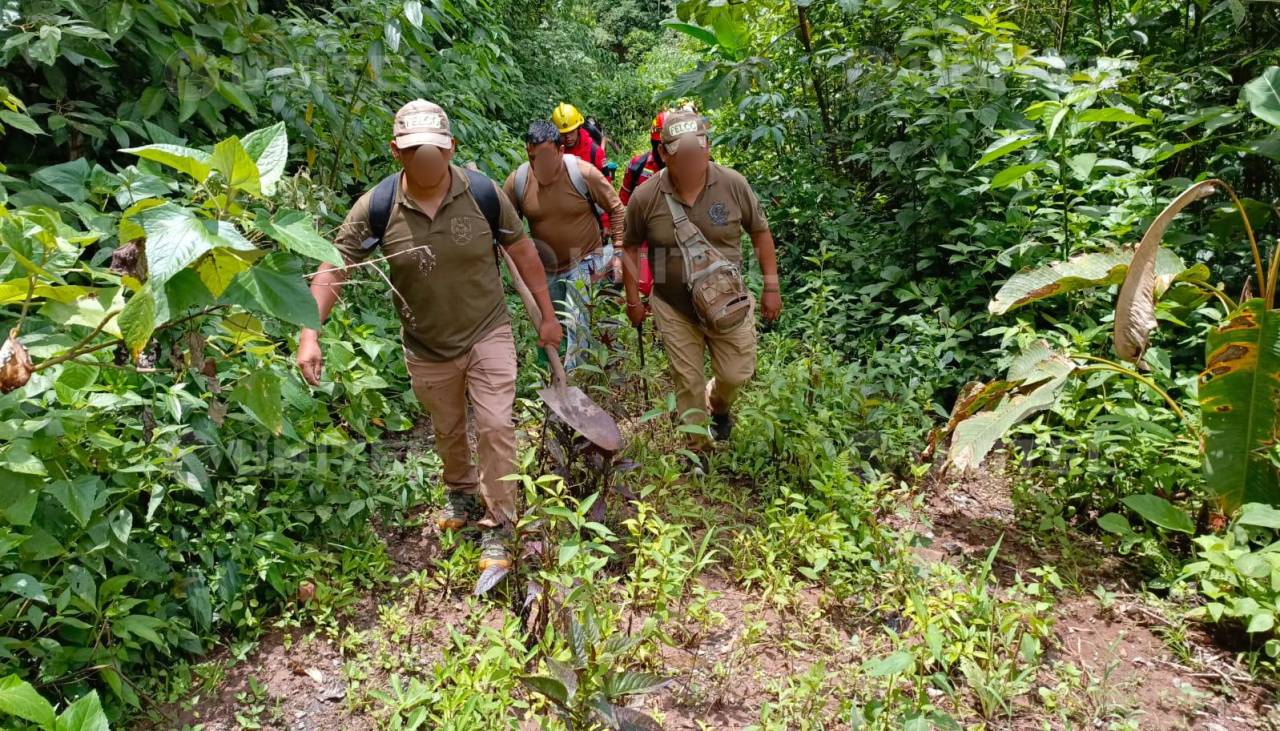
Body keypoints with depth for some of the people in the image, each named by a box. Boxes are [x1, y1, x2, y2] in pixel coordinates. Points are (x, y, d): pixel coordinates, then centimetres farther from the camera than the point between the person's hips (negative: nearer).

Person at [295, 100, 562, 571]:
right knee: (447, 431, 20)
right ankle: (461, 492, 49)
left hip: (487, 333, -1)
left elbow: (523, 252, -3)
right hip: (427, 348, 2)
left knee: (495, 426, -7)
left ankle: (497, 524, 11)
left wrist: (547, 315, 2)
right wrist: (309, 335, -24)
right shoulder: (377, 207, -17)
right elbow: (333, 269, -12)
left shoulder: (483, 193, -16)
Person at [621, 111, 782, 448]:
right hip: (674, 309, 0)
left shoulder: (733, 184, -12)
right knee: (688, 383, 8)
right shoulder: (645, 196, -13)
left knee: (736, 374, 8)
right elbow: (629, 247, 2)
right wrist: (633, 300, 5)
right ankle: (699, 449, 30)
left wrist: (771, 286, 1)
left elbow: (760, 232, 1)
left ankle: (718, 406, 45)